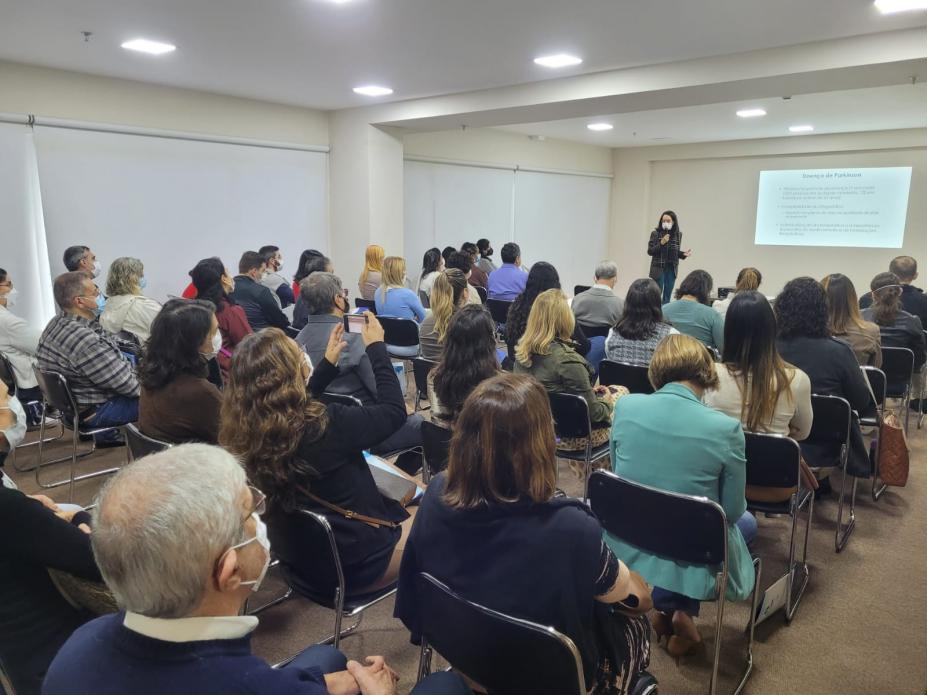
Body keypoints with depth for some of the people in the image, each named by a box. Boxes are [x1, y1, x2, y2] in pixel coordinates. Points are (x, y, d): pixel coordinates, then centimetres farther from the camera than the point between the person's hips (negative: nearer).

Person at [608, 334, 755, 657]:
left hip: (625, 553, 4)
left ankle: (665, 607, 22)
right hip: (689, 563, -4)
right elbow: (732, 510, -6)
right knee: (747, 522, 29)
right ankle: (680, 608, 16)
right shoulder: (726, 428, -19)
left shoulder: (625, 406, -11)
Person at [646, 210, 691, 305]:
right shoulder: (655, 233, -5)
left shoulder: (678, 234, 4)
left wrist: (683, 254, -6)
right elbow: (650, 251, -6)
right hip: (658, 269, -3)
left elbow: (676, 252, 14)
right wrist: (661, 243, -18)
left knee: (667, 297, 8)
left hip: (672, 269, 3)